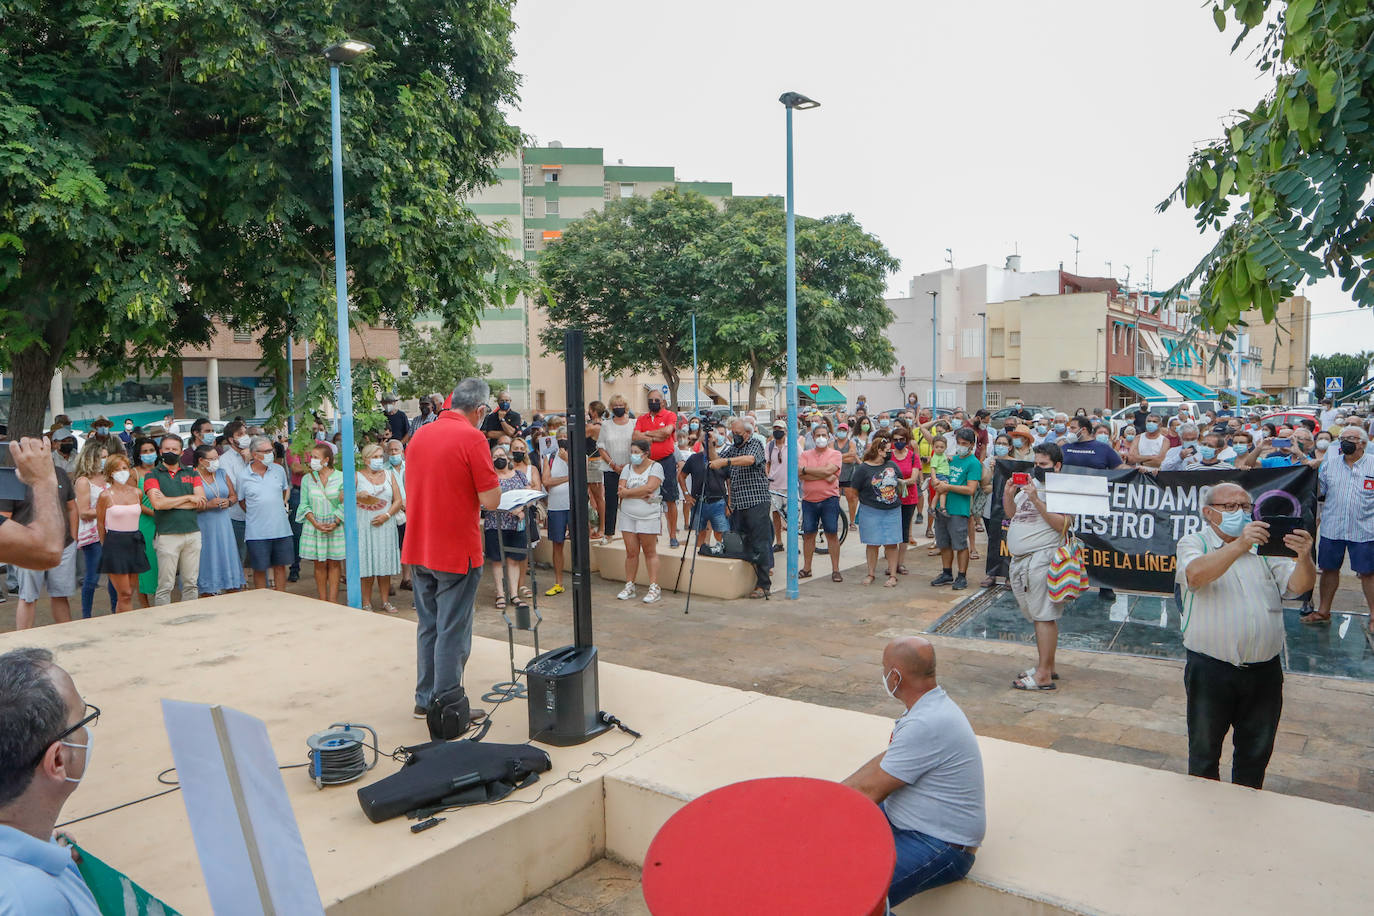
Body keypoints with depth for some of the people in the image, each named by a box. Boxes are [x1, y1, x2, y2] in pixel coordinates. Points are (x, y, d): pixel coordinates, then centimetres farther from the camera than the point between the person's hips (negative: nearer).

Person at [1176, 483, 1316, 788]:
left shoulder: (1265, 546, 10)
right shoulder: (1194, 543, -1)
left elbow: (1299, 585, -2)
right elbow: (1196, 575, -22)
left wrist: (1304, 557, -23)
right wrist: (1239, 546, -34)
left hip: (1264, 670, 4)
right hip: (1210, 669, -3)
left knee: (1256, 753, 18)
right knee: (1204, 752, 10)